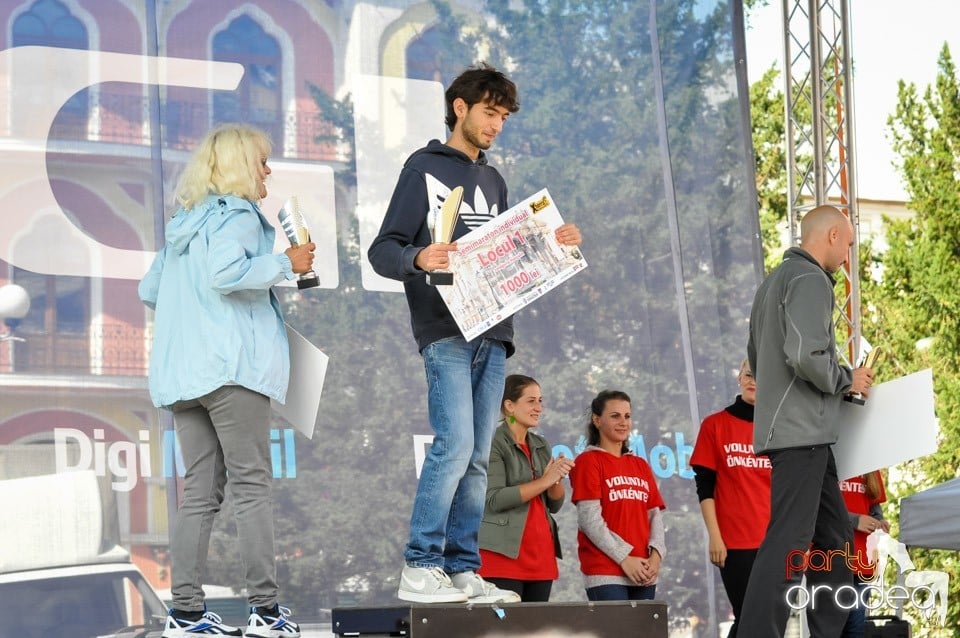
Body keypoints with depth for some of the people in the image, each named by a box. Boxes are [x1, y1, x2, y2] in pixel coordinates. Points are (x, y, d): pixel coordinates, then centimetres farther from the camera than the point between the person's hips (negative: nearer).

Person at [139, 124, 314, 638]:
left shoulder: (185, 224, 21)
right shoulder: (238, 216, -5)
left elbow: (149, 290, 25)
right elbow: (227, 271, -23)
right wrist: (286, 263, -13)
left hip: (184, 373, 8)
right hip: (233, 365, -8)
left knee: (200, 491, 6)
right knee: (252, 485, -6)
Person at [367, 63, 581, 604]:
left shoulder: (493, 180, 23)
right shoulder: (425, 168, 2)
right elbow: (383, 250, -5)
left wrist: (552, 245, 8)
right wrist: (418, 259, -27)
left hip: (492, 334, 7)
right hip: (445, 332, -7)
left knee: (477, 459, 4)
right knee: (455, 445, -17)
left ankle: (464, 571, 6)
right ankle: (419, 570, -13)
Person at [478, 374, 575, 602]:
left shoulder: (540, 445, 17)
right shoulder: (494, 444, -3)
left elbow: (554, 505, 15)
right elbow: (494, 500, -15)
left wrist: (557, 479, -6)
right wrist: (544, 481, -14)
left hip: (541, 555, 7)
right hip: (504, 555, -7)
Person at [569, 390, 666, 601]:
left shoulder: (640, 465, 19)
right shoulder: (589, 461, 1)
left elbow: (655, 514, 14)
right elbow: (590, 518, -7)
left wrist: (656, 554, -4)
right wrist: (624, 558, -12)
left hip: (643, 573, 6)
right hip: (606, 573, -6)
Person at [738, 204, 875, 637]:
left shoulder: (775, 281, 20)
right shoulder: (809, 279, -11)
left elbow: (757, 358, 25)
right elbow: (806, 355, -24)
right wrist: (847, 380, -6)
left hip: (794, 428, 10)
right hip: (801, 430, -10)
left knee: (833, 537, 14)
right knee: (789, 541, -14)